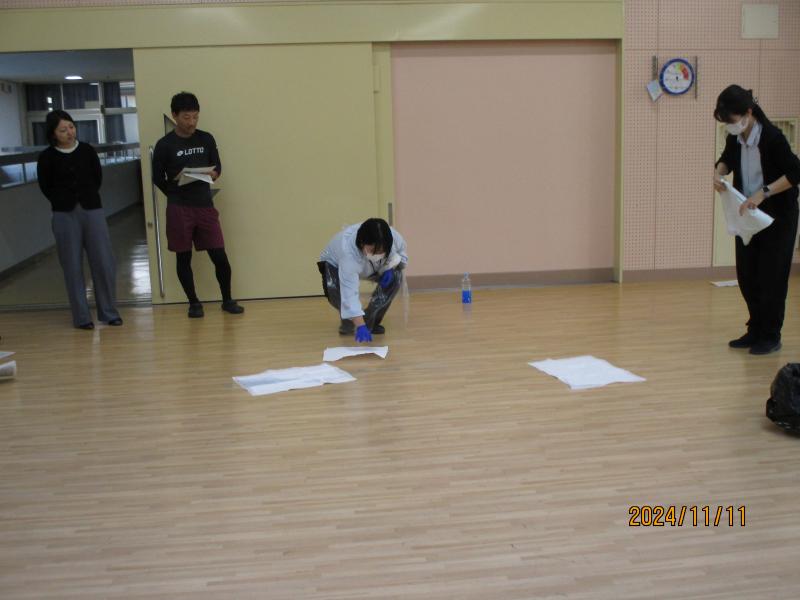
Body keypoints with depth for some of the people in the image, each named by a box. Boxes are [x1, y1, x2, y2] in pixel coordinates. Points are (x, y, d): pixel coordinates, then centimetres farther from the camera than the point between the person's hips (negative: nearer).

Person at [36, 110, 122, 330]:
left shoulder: (87, 150, 3)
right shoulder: (47, 157, -2)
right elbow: (46, 188, 6)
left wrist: (86, 198, 9)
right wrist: (65, 202, 7)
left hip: (93, 210, 1)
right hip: (65, 215, -1)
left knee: (104, 263, -2)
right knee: (73, 267, 3)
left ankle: (109, 312, 11)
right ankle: (82, 317, 10)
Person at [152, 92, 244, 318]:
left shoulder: (206, 139, 6)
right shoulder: (165, 145, -3)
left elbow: (218, 167, 13)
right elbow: (158, 178, 3)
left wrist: (213, 174, -8)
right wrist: (176, 195, -7)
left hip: (205, 205, 2)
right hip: (179, 209, -2)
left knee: (219, 256, 1)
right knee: (183, 257, 5)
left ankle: (227, 300, 17)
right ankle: (194, 303, 19)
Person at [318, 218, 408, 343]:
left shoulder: (394, 237, -34)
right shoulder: (348, 250, -47)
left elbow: (401, 254, -8)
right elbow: (349, 292, -53)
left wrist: (390, 268, -28)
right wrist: (360, 326, -61)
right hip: (335, 264, -4)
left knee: (395, 276, -21)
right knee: (335, 290, -33)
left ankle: (371, 321, -3)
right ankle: (348, 321, 0)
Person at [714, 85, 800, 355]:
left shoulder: (772, 137, -23)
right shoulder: (735, 138, -5)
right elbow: (727, 159, 15)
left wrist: (763, 193, -32)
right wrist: (719, 172, -7)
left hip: (778, 215, -6)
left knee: (771, 276, -2)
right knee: (746, 274, 9)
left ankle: (771, 336, 10)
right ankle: (755, 330, 23)